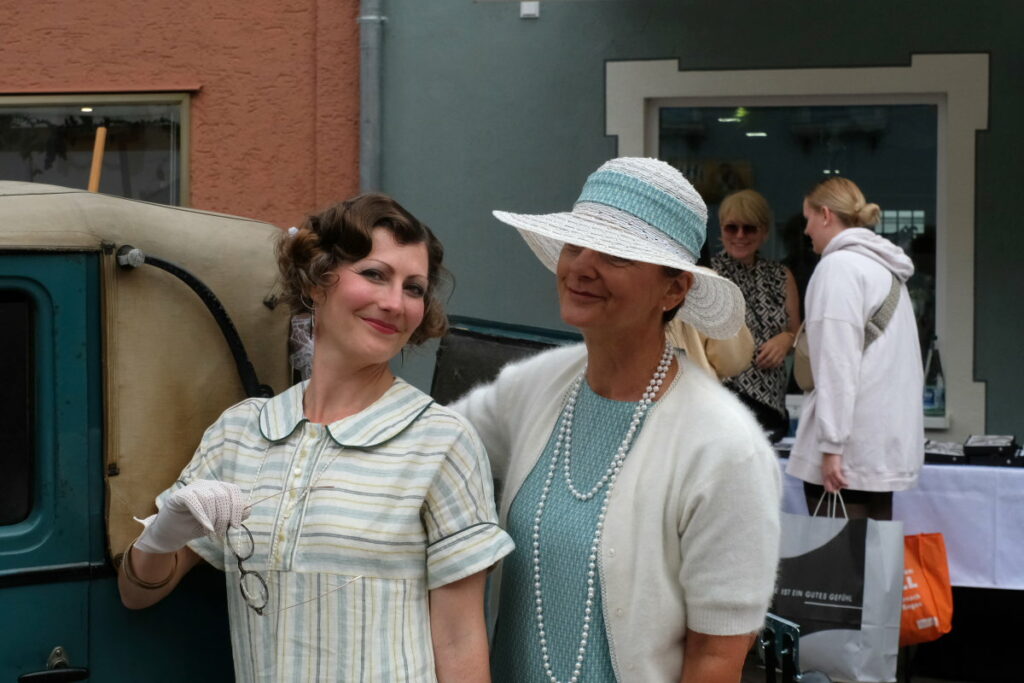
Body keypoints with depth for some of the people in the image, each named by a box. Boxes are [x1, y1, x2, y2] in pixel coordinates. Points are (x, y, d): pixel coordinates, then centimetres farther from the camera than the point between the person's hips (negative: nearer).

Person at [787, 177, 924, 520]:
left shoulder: (839, 265, -9)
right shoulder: (887, 268, 17)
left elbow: (838, 360, -16)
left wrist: (831, 444, -17)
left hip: (852, 449, -9)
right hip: (889, 444, 9)